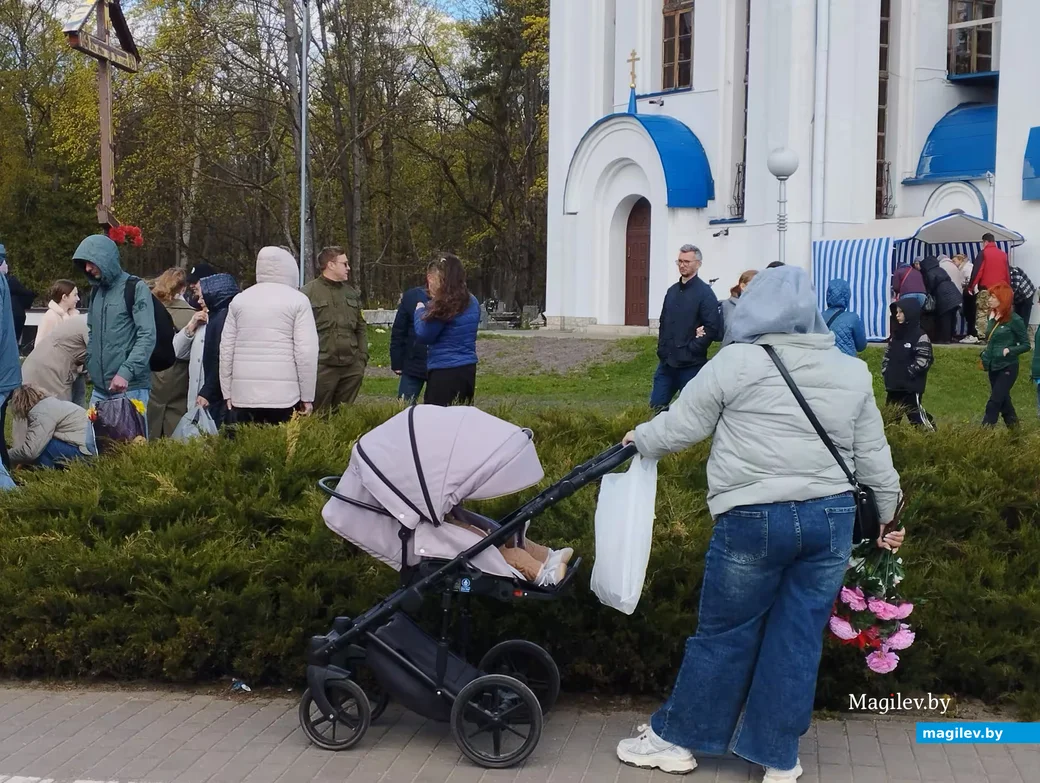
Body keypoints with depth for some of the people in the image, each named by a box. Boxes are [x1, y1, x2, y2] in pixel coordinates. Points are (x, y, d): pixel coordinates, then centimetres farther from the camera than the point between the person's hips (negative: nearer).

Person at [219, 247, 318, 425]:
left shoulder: (239, 300, 11)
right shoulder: (297, 300, 0)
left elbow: (226, 350, 9)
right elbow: (306, 351, -6)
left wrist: (227, 392, 15)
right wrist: (307, 396, -1)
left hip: (243, 395, 3)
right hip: (284, 395, -3)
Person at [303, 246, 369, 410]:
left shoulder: (352, 293, 16)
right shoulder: (309, 292, -5)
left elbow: (361, 328, 20)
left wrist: (363, 356, 12)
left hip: (352, 367, 6)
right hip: (322, 366, -6)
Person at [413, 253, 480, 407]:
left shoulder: (443, 305, -15)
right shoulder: (472, 302, 10)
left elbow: (424, 335, -9)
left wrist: (420, 311, 7)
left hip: (445, 372, -8)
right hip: (468, 369, 8)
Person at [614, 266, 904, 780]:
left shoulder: (737, 362, -4)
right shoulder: (852, 372, 9)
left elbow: (680, 427, 1)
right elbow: (873, 457, 14)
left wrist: (639, 440, 20)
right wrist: (888, 515, 26)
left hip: (754, 520, -4)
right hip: (832, 517, 4)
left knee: (724, 635, 7)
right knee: (799, 638, 9)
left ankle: (676, 739, 20)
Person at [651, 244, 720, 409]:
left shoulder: (705, 292, -9)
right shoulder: (672, 291, 13)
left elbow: (712, 328, -16)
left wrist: (691, 349, -16)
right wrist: (662, 349, 8)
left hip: (691, 365, -7)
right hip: (667, 362, 7)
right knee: (657, 405, 9)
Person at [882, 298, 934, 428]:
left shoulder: (920, 336, -11)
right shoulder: (896, 333, 14)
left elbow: (923, 360, -17)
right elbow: (887, 354, 20)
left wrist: (908, 373, -16)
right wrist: (885, 370, 7)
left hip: (911, 386, -8)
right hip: (894, 385, 8)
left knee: (915, 414, -6)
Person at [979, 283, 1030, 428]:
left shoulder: (1014, 320, -14)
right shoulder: (992, 316, 6)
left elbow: (1026, 345, -10)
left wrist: (1009, 350, -23)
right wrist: (985, 355, 6)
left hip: (1007, 368, -7)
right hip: (993, 367, 7)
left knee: (994, 403, -9)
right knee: (1003, 400, 17)